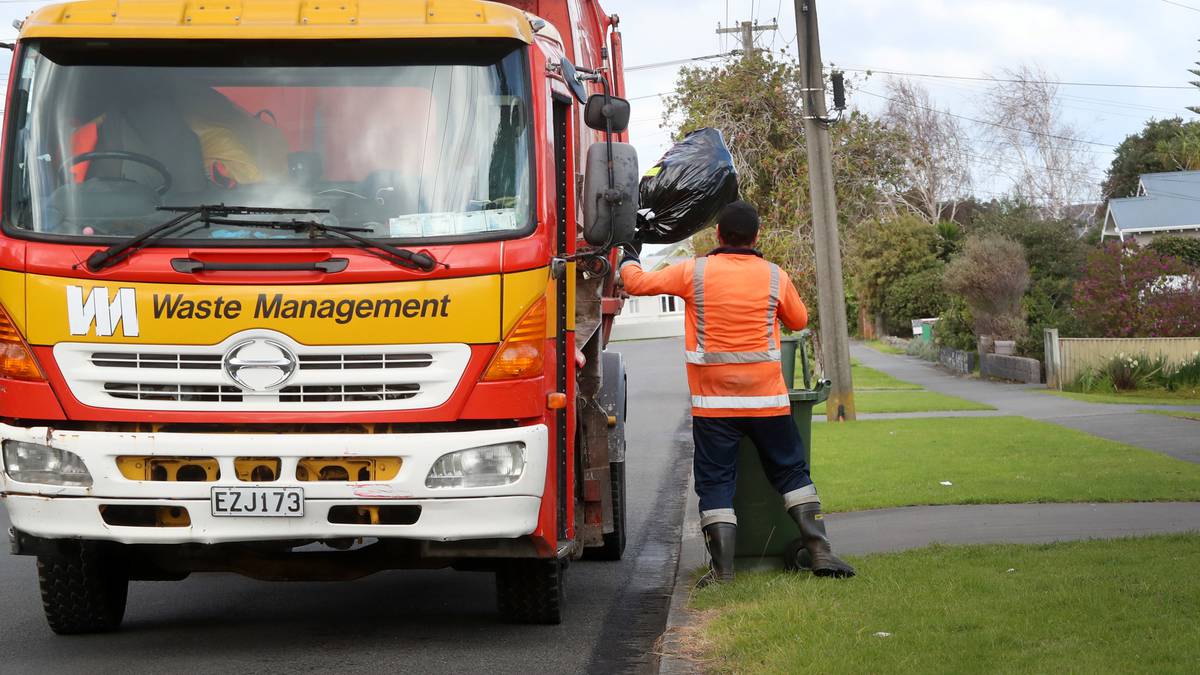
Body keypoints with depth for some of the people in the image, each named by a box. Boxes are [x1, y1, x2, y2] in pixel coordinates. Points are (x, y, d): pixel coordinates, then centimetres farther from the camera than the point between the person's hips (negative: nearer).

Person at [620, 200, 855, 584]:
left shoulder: (694, 273, -4)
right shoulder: (775, 277, 1)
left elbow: (638, 283, 4)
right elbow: (799, 321, 17)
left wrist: (629, 262, 25)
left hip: (713, 403, -1)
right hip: (767, 399, 1)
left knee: (715, 483, 3)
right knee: (792, 473, 13)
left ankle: (722, 567, -6)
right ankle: (820, 550, 4)